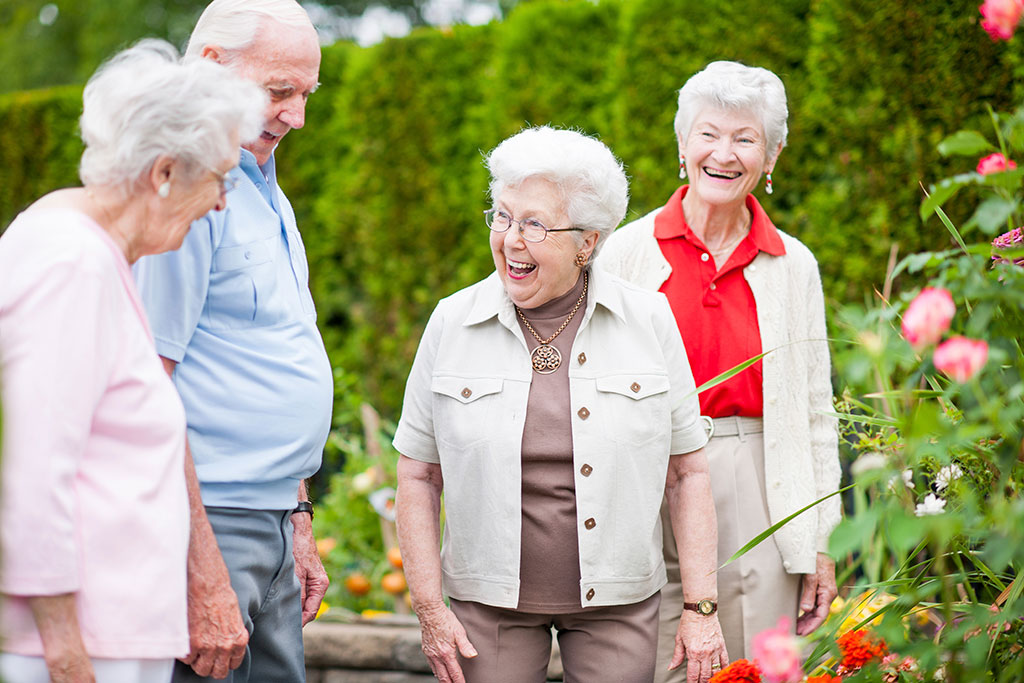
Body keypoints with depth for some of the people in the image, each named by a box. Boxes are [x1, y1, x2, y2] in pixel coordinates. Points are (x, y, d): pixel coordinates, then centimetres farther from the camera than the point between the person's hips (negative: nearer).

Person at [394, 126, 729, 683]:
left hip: (617, 603, 0)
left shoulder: (648, 321, -3)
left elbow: (687, 472, 1)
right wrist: (430, 609, -3)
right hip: (490, 601, 0)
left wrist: (701, 608, -3)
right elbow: (417, 476, 2)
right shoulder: (453, 324, -2)